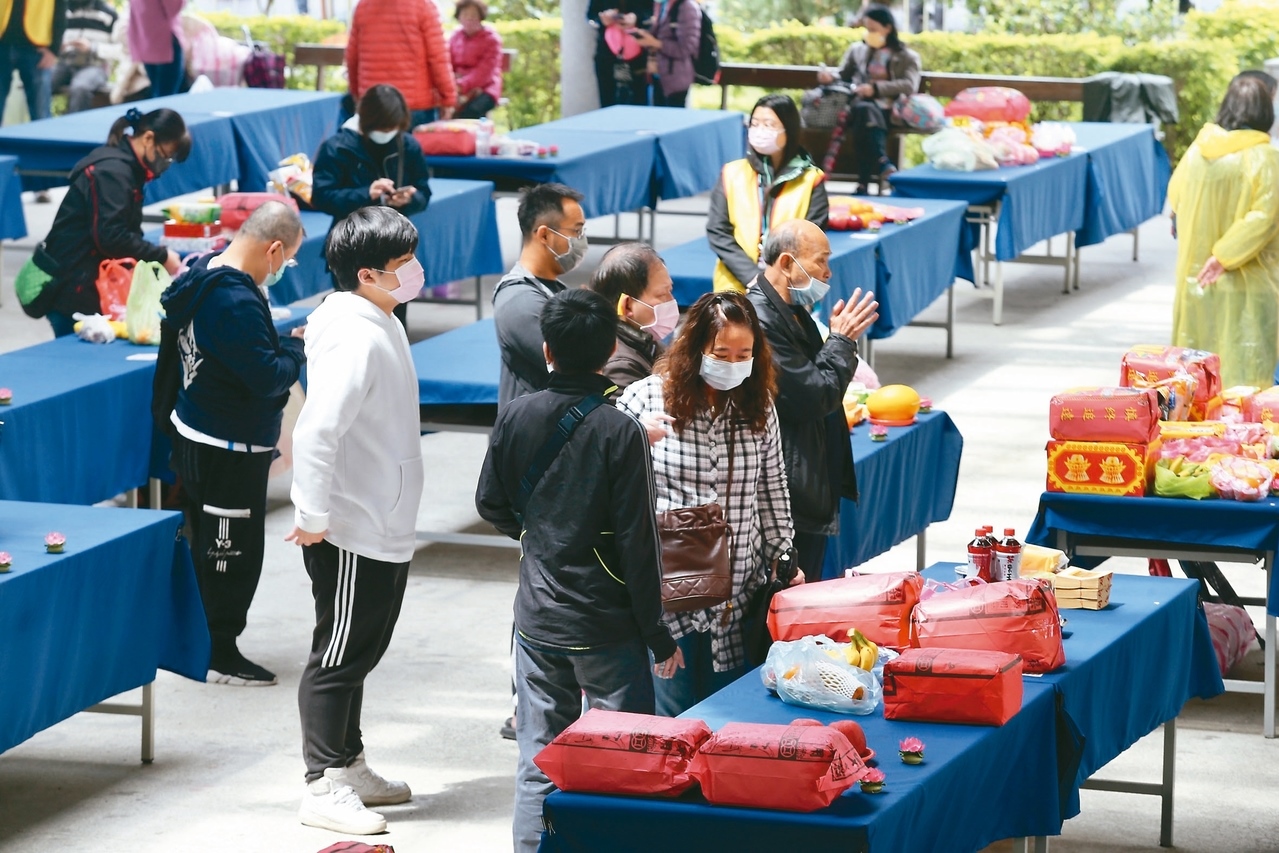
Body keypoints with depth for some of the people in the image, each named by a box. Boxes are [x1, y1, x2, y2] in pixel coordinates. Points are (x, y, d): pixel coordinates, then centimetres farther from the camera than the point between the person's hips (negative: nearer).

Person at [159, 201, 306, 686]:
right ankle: (221, 657, 10)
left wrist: (283, 345, 2)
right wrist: (298, 350, -8)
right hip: (230, 451, -10)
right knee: (232, 551, 1)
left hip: (195, 439, 10)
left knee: (206, 546, 18)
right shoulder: (237, 303, -26)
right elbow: (267, 378, -24)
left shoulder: (204, 277, 5)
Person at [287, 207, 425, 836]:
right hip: (351, 534, -10)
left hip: (384, 529, 10)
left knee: (360, 652, 19)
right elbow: (316, 434, -30)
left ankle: (349, 766, 31)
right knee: (338, 655, -1)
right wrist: (313, 517, -26)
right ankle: (324, 788, 7)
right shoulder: (354, 338, -23)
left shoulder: (380, 324, 9)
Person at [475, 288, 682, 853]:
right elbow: (638, 541, -13)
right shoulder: (619, 432, -15)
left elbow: (490, 505, 9)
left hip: (537, 616, 4)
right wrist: (658, 635, -6)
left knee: (539, 763, 11)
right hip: (608, 625, -4)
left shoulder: (516, 416, -3)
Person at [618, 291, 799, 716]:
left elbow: (772, 493, 14)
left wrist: (783, 558, 9)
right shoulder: (644, 399, -5)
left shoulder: (758, 409, 7)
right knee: (669, 718, -1)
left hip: (737, 598, 4)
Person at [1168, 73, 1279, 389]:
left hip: (1195, 277, 5)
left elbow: (1175, 199, 10)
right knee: (1244, 363, 0)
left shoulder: (1198, 150, -2)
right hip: (1246, 280, -5)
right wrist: (1225, 256, -17)